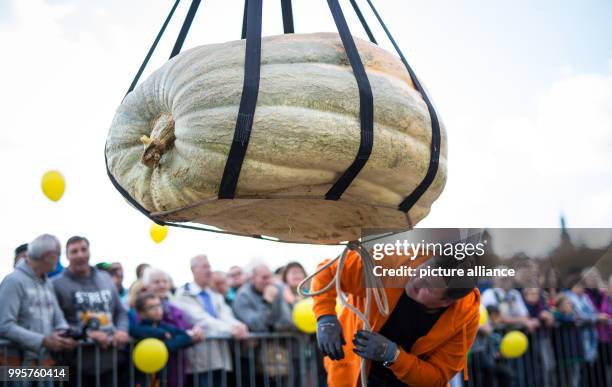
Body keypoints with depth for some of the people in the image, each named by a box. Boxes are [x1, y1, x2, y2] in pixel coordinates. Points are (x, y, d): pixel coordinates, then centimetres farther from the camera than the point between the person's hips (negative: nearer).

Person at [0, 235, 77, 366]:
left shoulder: (47, 283, 13)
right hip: (20, 362, -8)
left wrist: (66, 336, -9)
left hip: (46, 361, 8)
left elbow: (58, 319, 14)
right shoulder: (14, 281, -13)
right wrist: (43, 340, -23)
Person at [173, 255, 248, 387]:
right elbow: (202, 320, -15)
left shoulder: (216, 296, 20)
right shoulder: (184, 295, -2)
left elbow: (226, 316, 2)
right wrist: (229, 329, -27)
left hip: (220, 356, 6)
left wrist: (238, 326, -22)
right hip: (201, 358, -6)